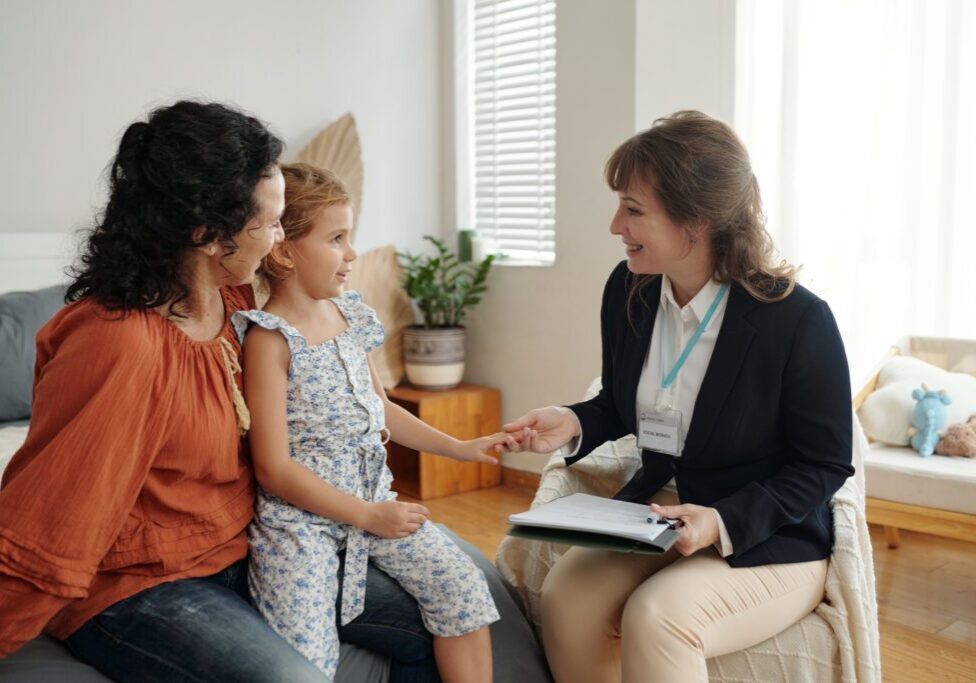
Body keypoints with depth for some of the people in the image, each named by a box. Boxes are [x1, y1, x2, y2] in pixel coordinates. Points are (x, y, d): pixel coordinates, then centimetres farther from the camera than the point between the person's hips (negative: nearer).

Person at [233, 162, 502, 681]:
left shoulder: (351, 317, 7)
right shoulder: (269, 338, -13)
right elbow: (275, 470, -15)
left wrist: (459, 448, 15)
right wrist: (366, 516, -15)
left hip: (372, 497, 6)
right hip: (299, 517, -6)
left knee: (463, 588, -5)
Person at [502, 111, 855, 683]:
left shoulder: (799, 320, -19)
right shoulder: (627, 291, -2)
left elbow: (825, 465, -10)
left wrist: (723, 522, -23)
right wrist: (574, 424, -7)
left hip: (769, 540, -5)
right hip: (655, 509, 5)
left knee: (655, 619, -32)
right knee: (565, 598, -22)